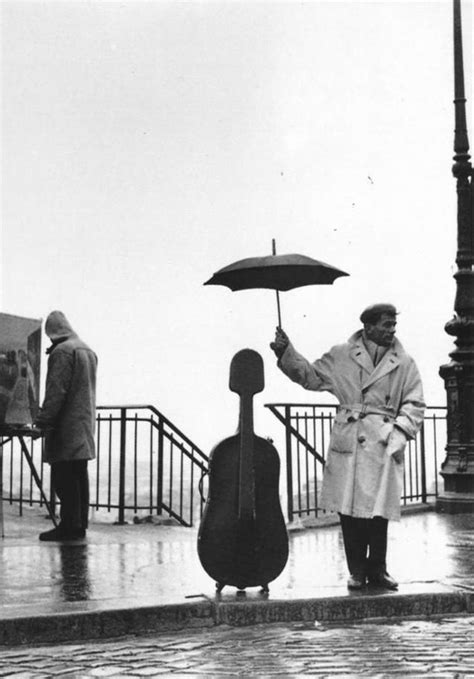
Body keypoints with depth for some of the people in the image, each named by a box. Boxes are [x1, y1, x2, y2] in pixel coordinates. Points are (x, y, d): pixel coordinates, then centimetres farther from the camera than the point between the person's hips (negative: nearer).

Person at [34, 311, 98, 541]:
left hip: (66, 427, -9)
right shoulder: (88, 351, 16)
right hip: (85, 425, 9)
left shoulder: (62, 352, -12)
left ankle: (69, 526, -6)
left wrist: (43, 421, -16)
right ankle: (79, 525, 15)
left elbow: (56, 392, -18)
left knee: (63, 477, -6)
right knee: (79, 476, 11)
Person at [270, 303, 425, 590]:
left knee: (379, 511, 0)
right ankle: (357, 571, 14)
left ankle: (377, 569, 17)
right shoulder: (342, 356, 7)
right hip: (347, 445, 0)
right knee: (349, 510, 0)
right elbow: (311, 376, 12)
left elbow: (414, 404, 8)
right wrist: (287, 352, 1)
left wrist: (400, 432, -6)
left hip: (384, 445, 0)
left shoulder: (404, 363, 8)